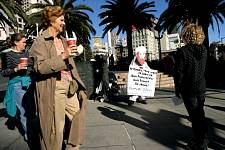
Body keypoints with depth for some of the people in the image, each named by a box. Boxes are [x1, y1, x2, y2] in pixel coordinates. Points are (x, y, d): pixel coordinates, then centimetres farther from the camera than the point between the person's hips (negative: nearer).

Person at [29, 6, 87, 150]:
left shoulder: (63, 40, 18)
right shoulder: (40, 42, -5)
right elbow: (40, 67, -17)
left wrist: (76, 81, 18)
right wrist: (62, 56, -22)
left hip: (69, 86, 8)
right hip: (53, 88, -7)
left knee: (77, 116, 10)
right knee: (56, 125, 2)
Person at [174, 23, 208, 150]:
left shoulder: (182, 51, -16)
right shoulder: (204, 50, 1)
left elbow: (179, 72, -14)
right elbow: (204, 69, 9)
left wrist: (177, 89, -5)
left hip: (189, 89, -5)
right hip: (201, 88, 6)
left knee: (195, 116, 4)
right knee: (200, 115, 18)